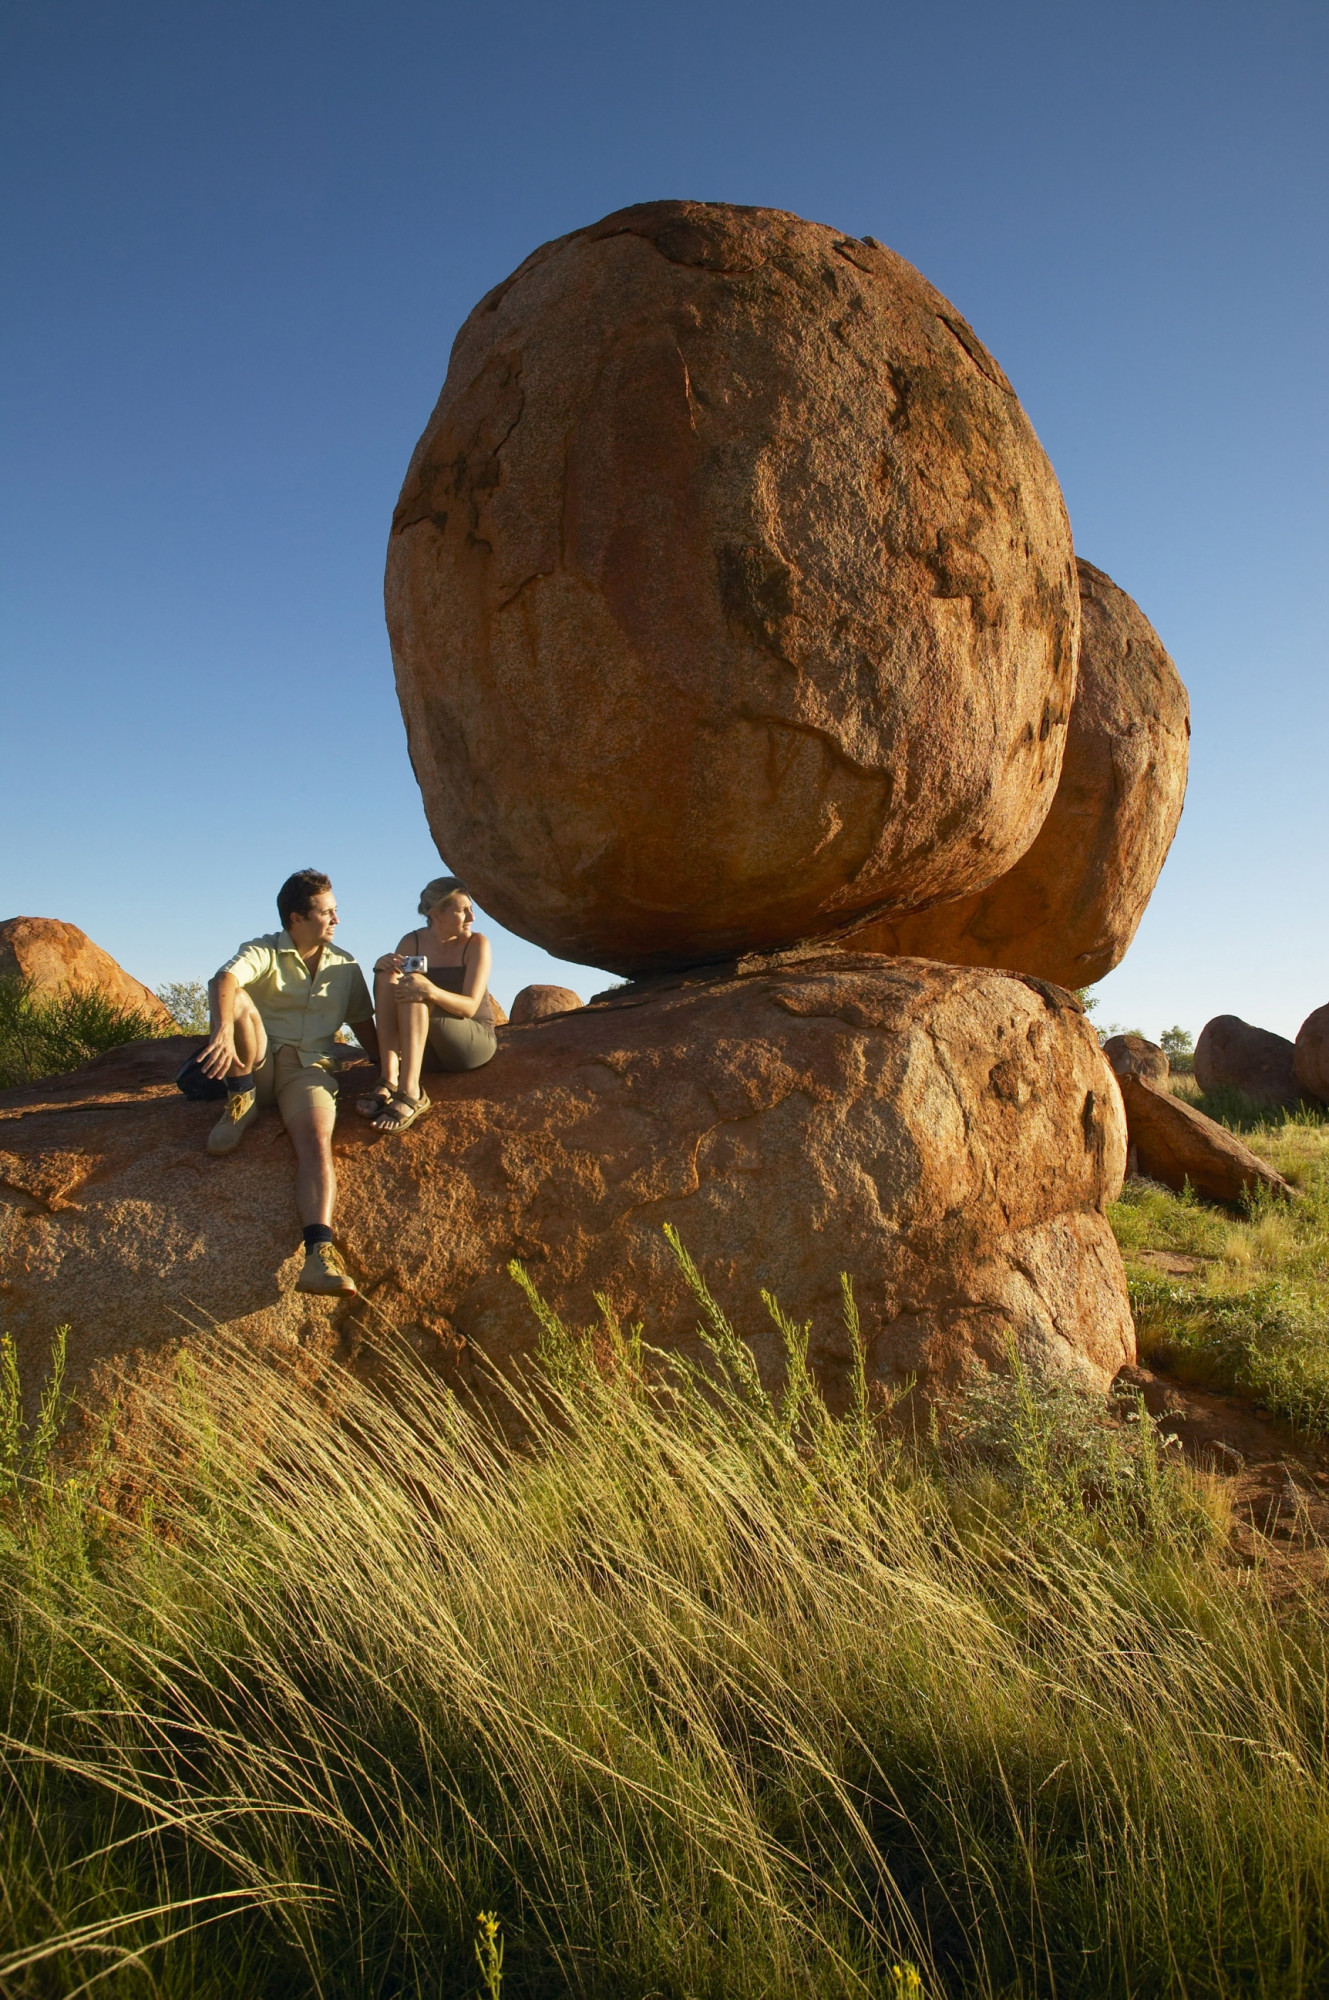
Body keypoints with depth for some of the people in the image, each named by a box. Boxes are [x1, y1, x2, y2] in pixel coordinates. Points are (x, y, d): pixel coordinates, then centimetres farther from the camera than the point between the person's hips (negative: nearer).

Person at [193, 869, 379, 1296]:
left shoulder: (345, 967, 14)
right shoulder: (263, 952, -2)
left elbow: (362, 1022, 19)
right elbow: (225, 981, -24)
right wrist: (225, 1032, -46)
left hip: (308, 1069, 1)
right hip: (256, 1063, -1)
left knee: (317, 1141, -30)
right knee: (235, 1000, -30)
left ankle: (319, 1252, -47)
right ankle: (242, 1098, -14)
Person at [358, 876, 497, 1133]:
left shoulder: (476, 943, -7)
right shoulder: (412, 942, 3)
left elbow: (470, 1007, -16)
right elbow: (389, 997, 3)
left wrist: (431, 991, -36)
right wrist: (384, 968, -19)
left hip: (475, 1042, -4)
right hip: (428, 1051, 4)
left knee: (414, 995, -27)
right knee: (388, 977, -18)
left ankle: (410, 1094, -43)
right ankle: (390, 1081, -34)